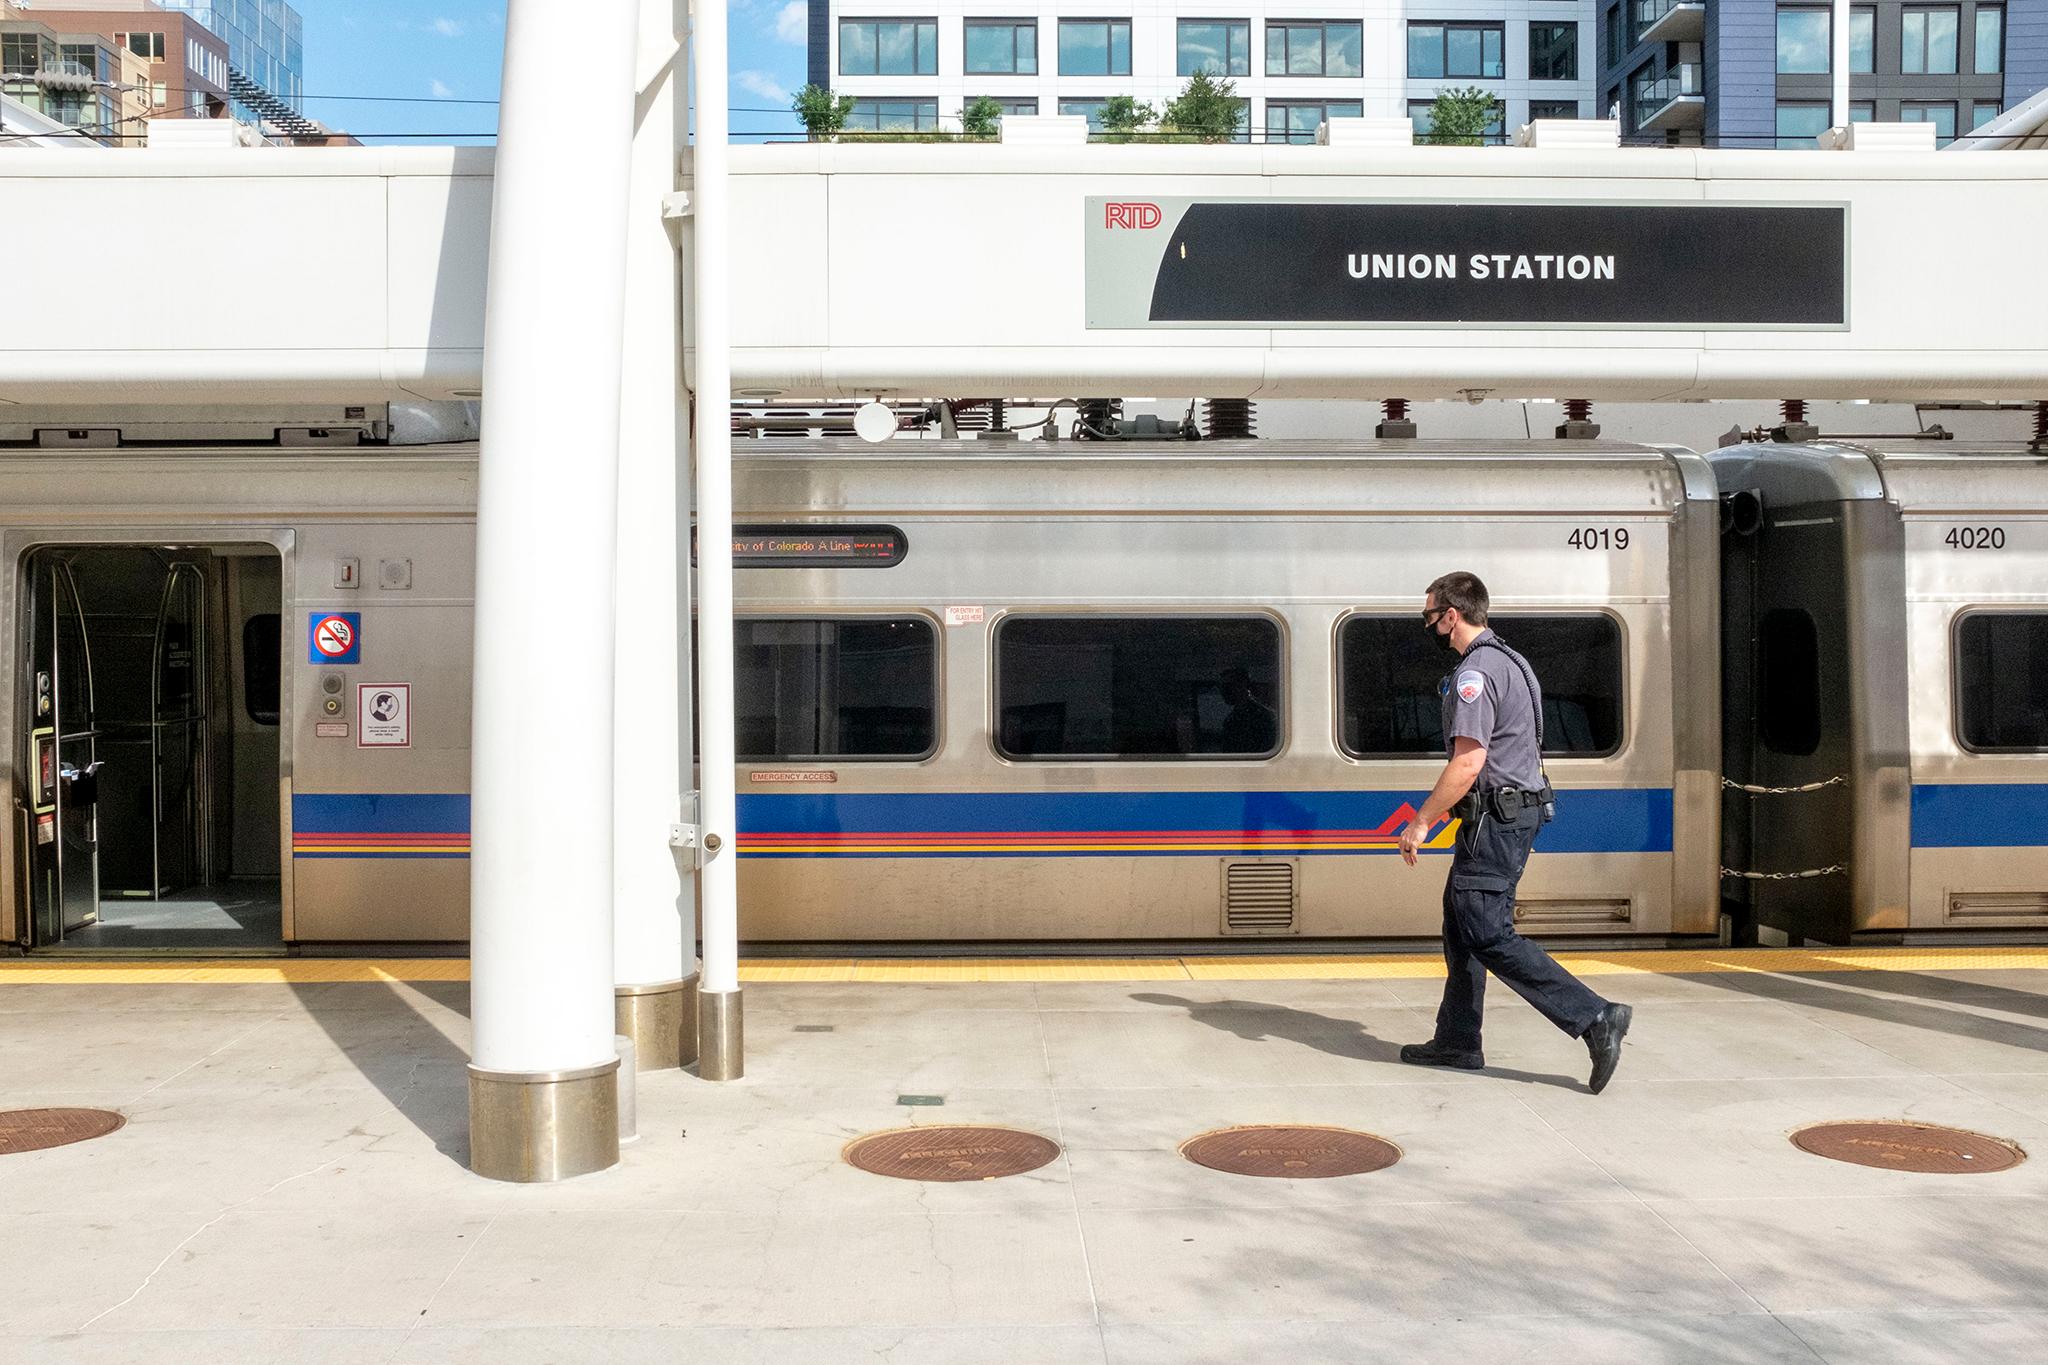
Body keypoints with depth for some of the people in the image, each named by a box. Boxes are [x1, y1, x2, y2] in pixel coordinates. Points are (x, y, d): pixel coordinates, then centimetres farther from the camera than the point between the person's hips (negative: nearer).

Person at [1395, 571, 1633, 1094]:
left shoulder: (1475, 673, -16)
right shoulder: (1506, 660, 18)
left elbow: (1468, 762, -23)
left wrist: (1421, 823, -17)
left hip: (1496, 819, -11)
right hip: (1515, 812, 11)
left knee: (1488, 937, -11)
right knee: (1460, 926, 15)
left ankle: (1595, 1018, -13)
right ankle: (1457, 1041, 21)